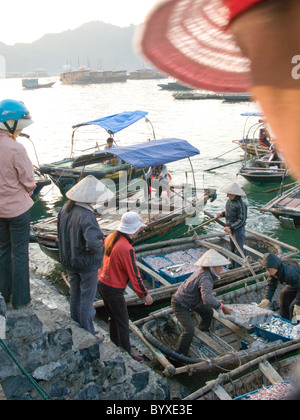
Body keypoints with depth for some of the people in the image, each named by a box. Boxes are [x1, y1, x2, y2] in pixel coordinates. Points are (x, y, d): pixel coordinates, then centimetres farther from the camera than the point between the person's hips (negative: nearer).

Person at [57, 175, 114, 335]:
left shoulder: (65, 209, -5)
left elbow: (61, 234, 6)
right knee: (87, 300, 10)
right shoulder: (86, 215, -30)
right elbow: (93, 243, -41)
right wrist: (100, 247, -19)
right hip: (87, 264, -7)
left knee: (75, 296, 23)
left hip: (69, 261, 7)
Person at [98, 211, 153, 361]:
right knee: (122, 322, 7)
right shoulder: (126, 248, -27)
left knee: (113, 318, 24)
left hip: (102, 283, 9)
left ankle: (115, 346, 40)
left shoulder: (110, 238, -1)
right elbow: (134, 275, -22)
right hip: (114, 289, -9)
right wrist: (144, 295, -12)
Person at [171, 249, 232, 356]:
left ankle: (203, 331, 49)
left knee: (208, 312, 22)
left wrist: (216, 301, 6)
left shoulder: (205, 272, -4)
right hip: (180, 304, -10)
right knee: (189, 330, -19)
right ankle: (180, 356, -2)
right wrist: (222, 306, -39)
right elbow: (207, 299, -50)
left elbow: (206, 293, 15)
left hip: (192, 300, 10)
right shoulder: (205, 278, -34)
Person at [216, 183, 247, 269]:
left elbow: (242, 220, -25)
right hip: (232, 229, 10)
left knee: (238, 250, -1)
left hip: (239, 230, -10)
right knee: (232, 249, 21)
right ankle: (232, 266, 36)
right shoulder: (230, 200, 2)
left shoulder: (241, 204, -26)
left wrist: (231, 228, -30)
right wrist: (222, 214, 3)